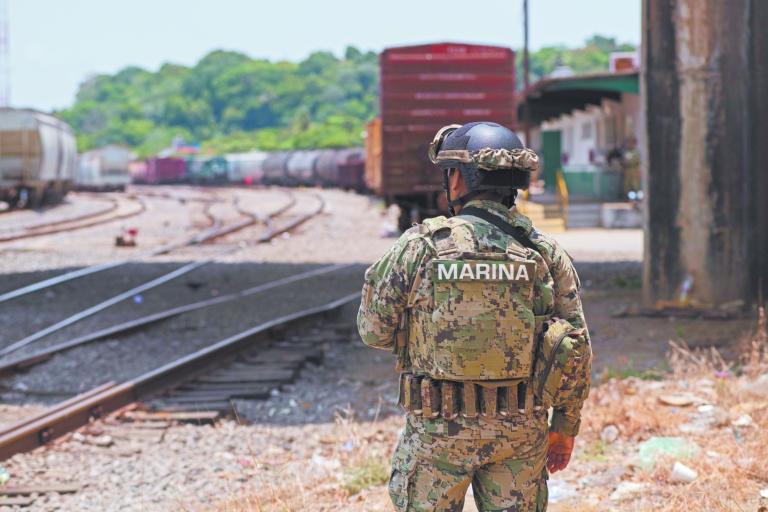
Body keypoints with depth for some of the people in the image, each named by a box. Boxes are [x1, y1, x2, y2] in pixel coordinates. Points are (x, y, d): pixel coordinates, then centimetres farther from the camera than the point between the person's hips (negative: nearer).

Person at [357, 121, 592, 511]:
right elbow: (575, 347, 1)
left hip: (439, 427, -2)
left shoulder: (420, 247, -8)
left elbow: (374, 331, -1)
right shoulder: (546, 253, -1)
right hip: (521, 429, 2)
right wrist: (565, 427, 11)